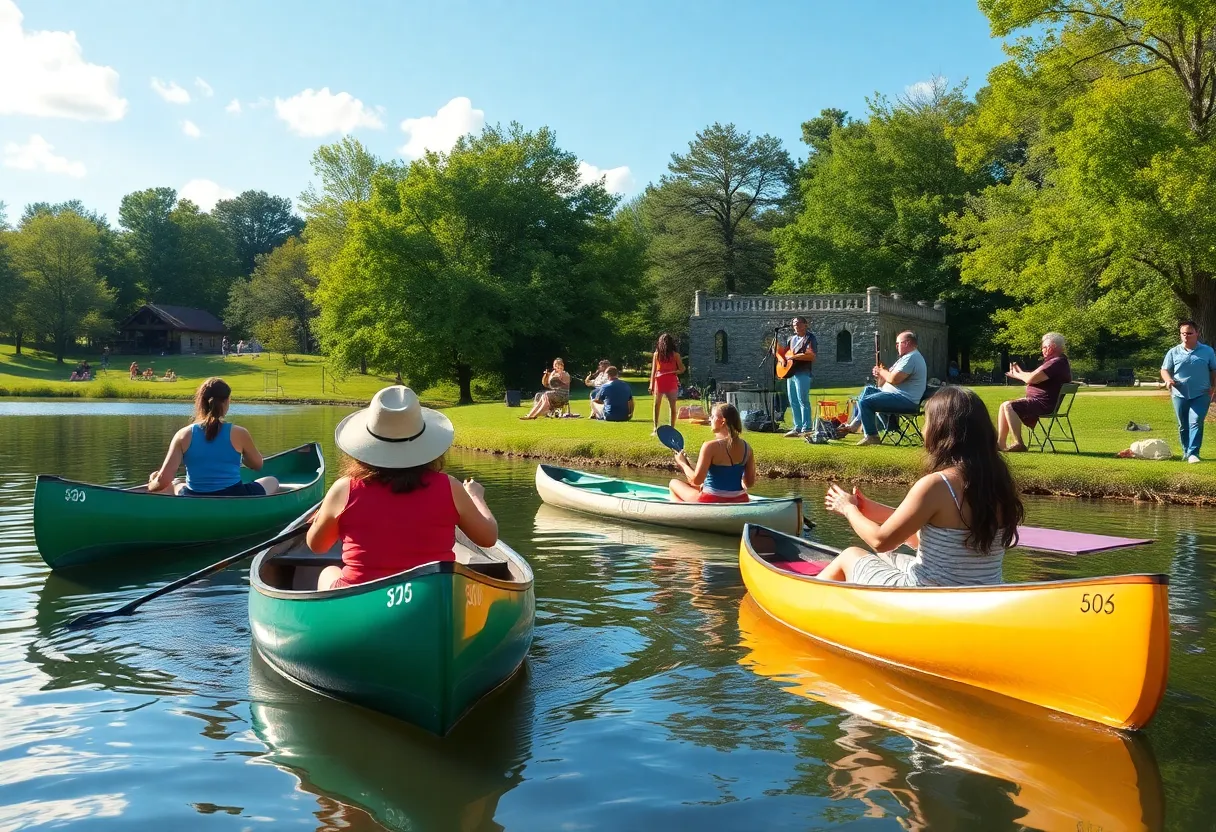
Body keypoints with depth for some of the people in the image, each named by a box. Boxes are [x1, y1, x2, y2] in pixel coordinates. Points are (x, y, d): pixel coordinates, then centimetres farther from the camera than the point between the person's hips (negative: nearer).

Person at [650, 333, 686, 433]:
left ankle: (655, 428, 8)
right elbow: (681, 369, -4)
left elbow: (653, 371, 0)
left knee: (657, 405, 11)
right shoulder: (675, 354, -2)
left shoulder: (656, 354, 1)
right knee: (672, 406, 5)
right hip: (671, 381, -1)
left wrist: (651, 386, 2)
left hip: (659, 381, 1)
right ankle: (672, 427, 3)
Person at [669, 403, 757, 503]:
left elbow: (696, 480, -18)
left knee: (673, 484, 19)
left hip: (713, 502, -6)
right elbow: (750, 483, 5)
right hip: (739, 502, 6)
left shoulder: (710, 446, -18)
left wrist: (682, 463, -2)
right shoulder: (746, 447, -1)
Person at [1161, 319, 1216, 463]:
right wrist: (1168, 380, -14)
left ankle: (1193, 453, -17)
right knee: (1183, 426, 10)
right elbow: (1164, 370, 7)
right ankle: (1186, 452, 24)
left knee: (1196, 423, -15)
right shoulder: (1173, 352, 4)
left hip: (1201, 395, -2)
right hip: (1180, 395, 2)